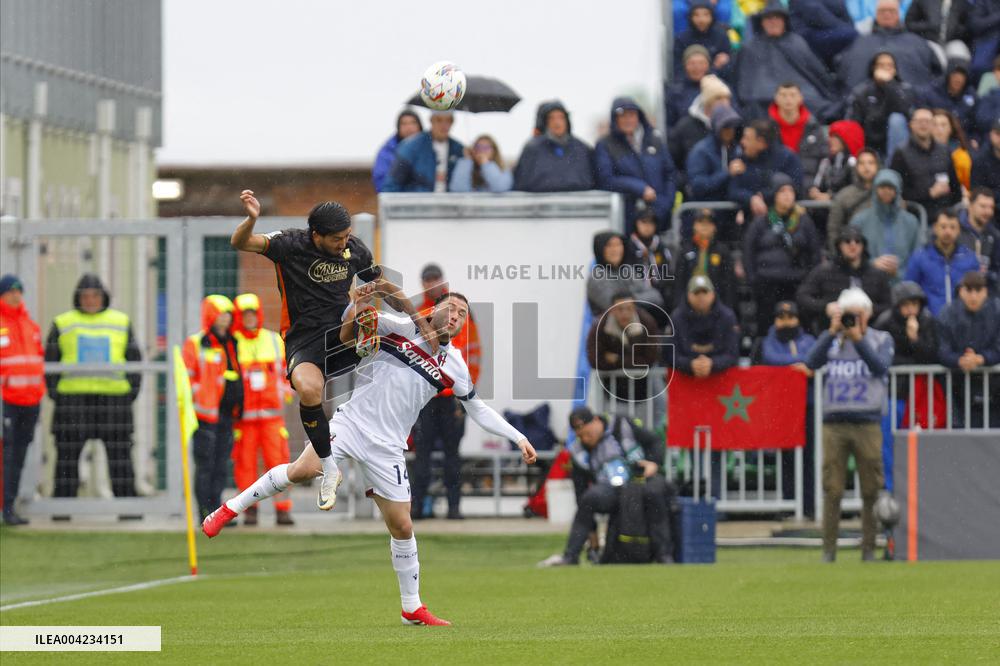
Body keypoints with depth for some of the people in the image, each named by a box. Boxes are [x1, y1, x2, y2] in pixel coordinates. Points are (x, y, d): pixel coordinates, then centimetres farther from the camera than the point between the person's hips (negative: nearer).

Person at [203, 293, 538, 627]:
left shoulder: (454, 366, 9)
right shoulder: (402, 328, -1)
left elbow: (478, 408, 21)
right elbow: (347, 330, -2)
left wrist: (518, 438, 17)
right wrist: (357, 304, -24)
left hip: (387, 448, 3)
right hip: (352, 421, -3)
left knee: (402, 527, 2)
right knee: (303, 470, -26)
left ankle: (412, 609, 18)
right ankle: (231, 508, -8)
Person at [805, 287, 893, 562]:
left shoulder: (881, 339, 10)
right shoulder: (831, 340, 13)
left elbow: (881, 367, -8)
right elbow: (811, 362, -4)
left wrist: (858, 339, -16)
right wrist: (832, 332, -10)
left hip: (868, 424, -1)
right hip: (834, 423, 1)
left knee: (871, 490, -2)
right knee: (832, 490, -2)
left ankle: (869, 550, 4)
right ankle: (828, 550, 1)